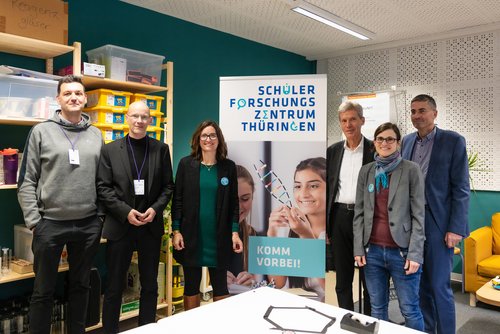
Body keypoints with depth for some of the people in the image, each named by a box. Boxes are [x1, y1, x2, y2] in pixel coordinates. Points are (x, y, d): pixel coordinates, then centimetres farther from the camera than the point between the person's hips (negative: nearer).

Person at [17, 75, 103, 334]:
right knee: (43, 291, 10)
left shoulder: (96, 135, 7)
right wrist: (33, 221, -8)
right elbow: (26, 182, -3)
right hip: (50, 223, -2)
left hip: (89, 225, 3)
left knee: (80, 286, 16)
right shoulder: (41, 132, -2)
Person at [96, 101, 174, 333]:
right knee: (115, 286, 8)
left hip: (151, 226, 2)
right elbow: (103, 187, -3)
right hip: (120, 225, -1)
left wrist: (155, 209, -11)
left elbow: (168, 186, 5)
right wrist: (126, 212, -14)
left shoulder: (161, 149, 5)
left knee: (150, 285, 12)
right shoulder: (110, 150, 1)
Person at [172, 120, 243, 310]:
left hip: (219, 237, 1)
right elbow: (177, 199, 1)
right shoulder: (186, 164, 1)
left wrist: (235, 232, -3)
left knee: (220, 287, 8)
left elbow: (233, 202, 4)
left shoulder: (229, 166, 3)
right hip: (191, 236, 0)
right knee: (191, 286, 11)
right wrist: (176, 231, -5)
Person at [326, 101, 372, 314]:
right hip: (340, 216, 3)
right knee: (342, 278, 13)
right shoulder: (333, 151, 8)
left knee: (369, 277, 8)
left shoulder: (374, 150, -1)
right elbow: (327, 188, 10)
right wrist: (324, 224, 6)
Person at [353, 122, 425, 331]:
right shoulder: (366, 171, 8)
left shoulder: (411, 170, -2)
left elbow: (418, 214, -4)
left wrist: (415, 253, -10)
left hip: (402, 251, -3)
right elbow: (359, 213, 8)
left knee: (410, 310, 6)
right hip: (372, 250, 3)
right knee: (377, 308, 13)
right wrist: (358, 248, 2)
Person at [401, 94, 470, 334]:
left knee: (439, 286, 0)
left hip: (438, 223, -5)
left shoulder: (453, 141, -5)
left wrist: (456, 228, -13)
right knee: (420, 284, 14)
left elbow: (461, 188, -8)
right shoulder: (407, 141, 10)